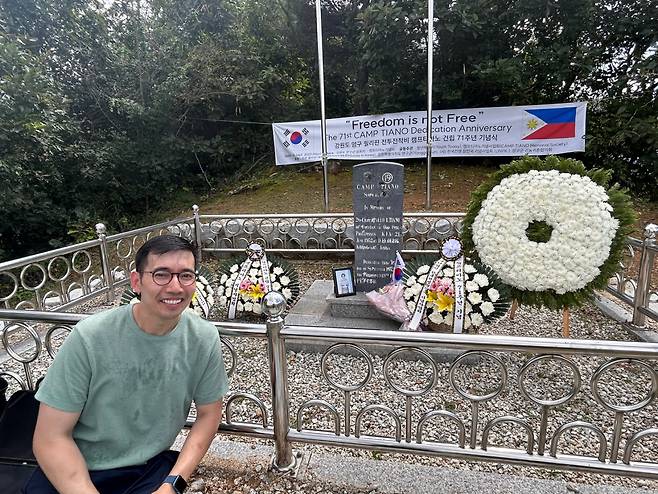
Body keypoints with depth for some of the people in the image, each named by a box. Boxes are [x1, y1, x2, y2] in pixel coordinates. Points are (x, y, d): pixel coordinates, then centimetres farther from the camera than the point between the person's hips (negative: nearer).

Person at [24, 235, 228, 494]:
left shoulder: (204, 339, -12)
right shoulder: (89, 337, -18)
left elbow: (208, 413, 0)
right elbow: (51, 437, -11)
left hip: (151, 468, 1)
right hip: (74, 471, 0)